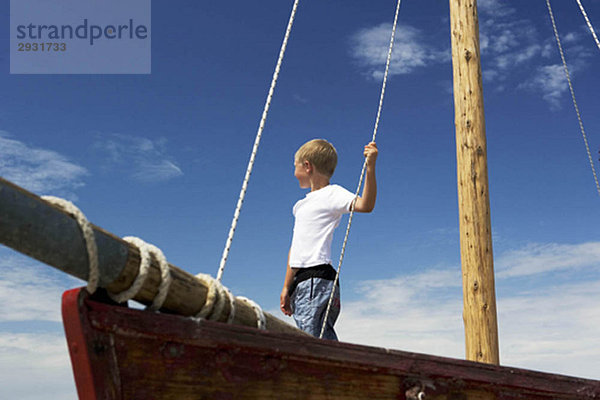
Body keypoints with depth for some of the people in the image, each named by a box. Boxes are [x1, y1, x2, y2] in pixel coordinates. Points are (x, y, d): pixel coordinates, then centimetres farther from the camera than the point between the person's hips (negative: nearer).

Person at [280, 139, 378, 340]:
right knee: (325, 340, 4)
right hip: (301, 281, 8)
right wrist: (286, 287, 24)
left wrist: (370, 167, -29)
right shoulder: (302, 204, 25)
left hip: (318, 279, -8)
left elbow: (365, 205, -19)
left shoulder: (332, 193, 0)